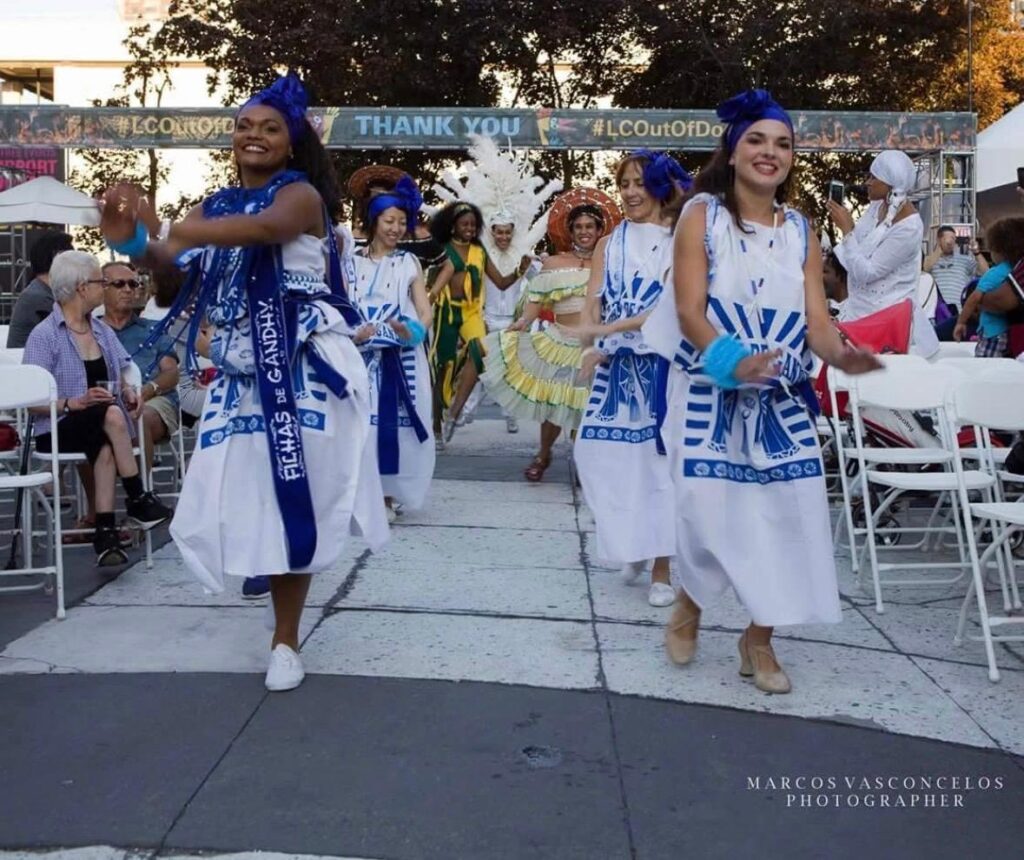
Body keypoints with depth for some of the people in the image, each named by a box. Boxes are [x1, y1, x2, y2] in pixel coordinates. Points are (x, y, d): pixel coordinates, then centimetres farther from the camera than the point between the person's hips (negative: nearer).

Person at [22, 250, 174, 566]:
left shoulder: (104, 332, 15)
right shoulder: (44, 335, -5)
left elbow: (119, 381, 21)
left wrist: (128, 393, -2)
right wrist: (75, 403, -26)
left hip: (100, 430, 4)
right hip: (57, 429, -4)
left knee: (105, 448, -32)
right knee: (110, 414, -34)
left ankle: (106, 532, -36)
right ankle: (138, 501, -25)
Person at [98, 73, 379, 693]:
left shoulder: (301, 194, -3)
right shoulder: (214, 207, 16)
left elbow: (266, 228, -26)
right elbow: (171, 261, 1)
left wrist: (165, 230, -34)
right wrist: (132, 240, -22)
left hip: (303, 365, -5)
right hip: (240, 369, 6)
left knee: (293, 496, -2)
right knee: (235, 493, 1)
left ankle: (286, 640, 12)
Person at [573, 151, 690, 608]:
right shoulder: (609, 245, 14)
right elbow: (592, 305, 4)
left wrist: (611, 328, -21)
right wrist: (590, 348, -15)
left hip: (661, 365, -4)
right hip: (615, 366, 4)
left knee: (657, 459, -3)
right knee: (604, 455, 0)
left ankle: (661, 570, 8)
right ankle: (632, 546, 24)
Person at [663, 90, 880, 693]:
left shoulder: (802, 231, 10)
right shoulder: (702, 214, -2)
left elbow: (817, 319, 1)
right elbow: (690, 310, -12)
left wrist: (841, 356, -23)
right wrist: (734, 361, -29)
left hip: (784, 399, 4)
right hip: (710, 393, -4)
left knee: (788, 512, -2)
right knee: (707, 507, -9)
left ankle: (760, 641, 17)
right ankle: (689, 608, 23)